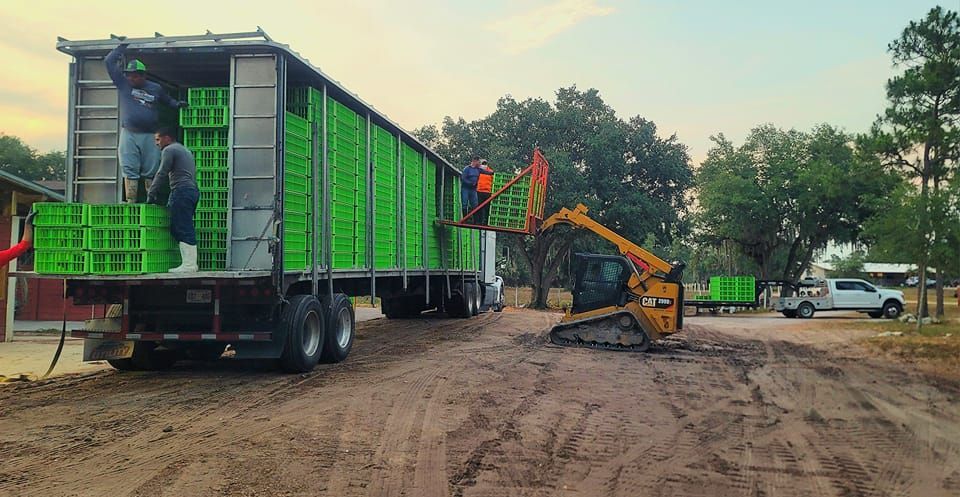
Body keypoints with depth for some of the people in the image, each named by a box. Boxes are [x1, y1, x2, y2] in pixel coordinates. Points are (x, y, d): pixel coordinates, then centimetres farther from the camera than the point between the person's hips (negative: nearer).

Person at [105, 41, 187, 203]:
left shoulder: (155, 88, 10)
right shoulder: (123, 84, 8)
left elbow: (167, 100, 28)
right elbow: (109, 62, 9)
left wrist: (177, 104, 12)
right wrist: (122, 47, 11)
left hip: (150, 136, 0)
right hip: (128, 134, 0)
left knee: (151, 172, 1)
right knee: (129, 170, -3)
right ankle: (131, 201, -3)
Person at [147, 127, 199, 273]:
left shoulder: (169, 150, 0)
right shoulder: (185, 150, 28)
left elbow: (162, 175, -7)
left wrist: (151, 195, -2)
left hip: (181, 191, -9)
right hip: (193, 190, 9)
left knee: (184, 230, -10)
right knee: (187, 229, 9)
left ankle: (188, 265, -13)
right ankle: (191, 263, 6)